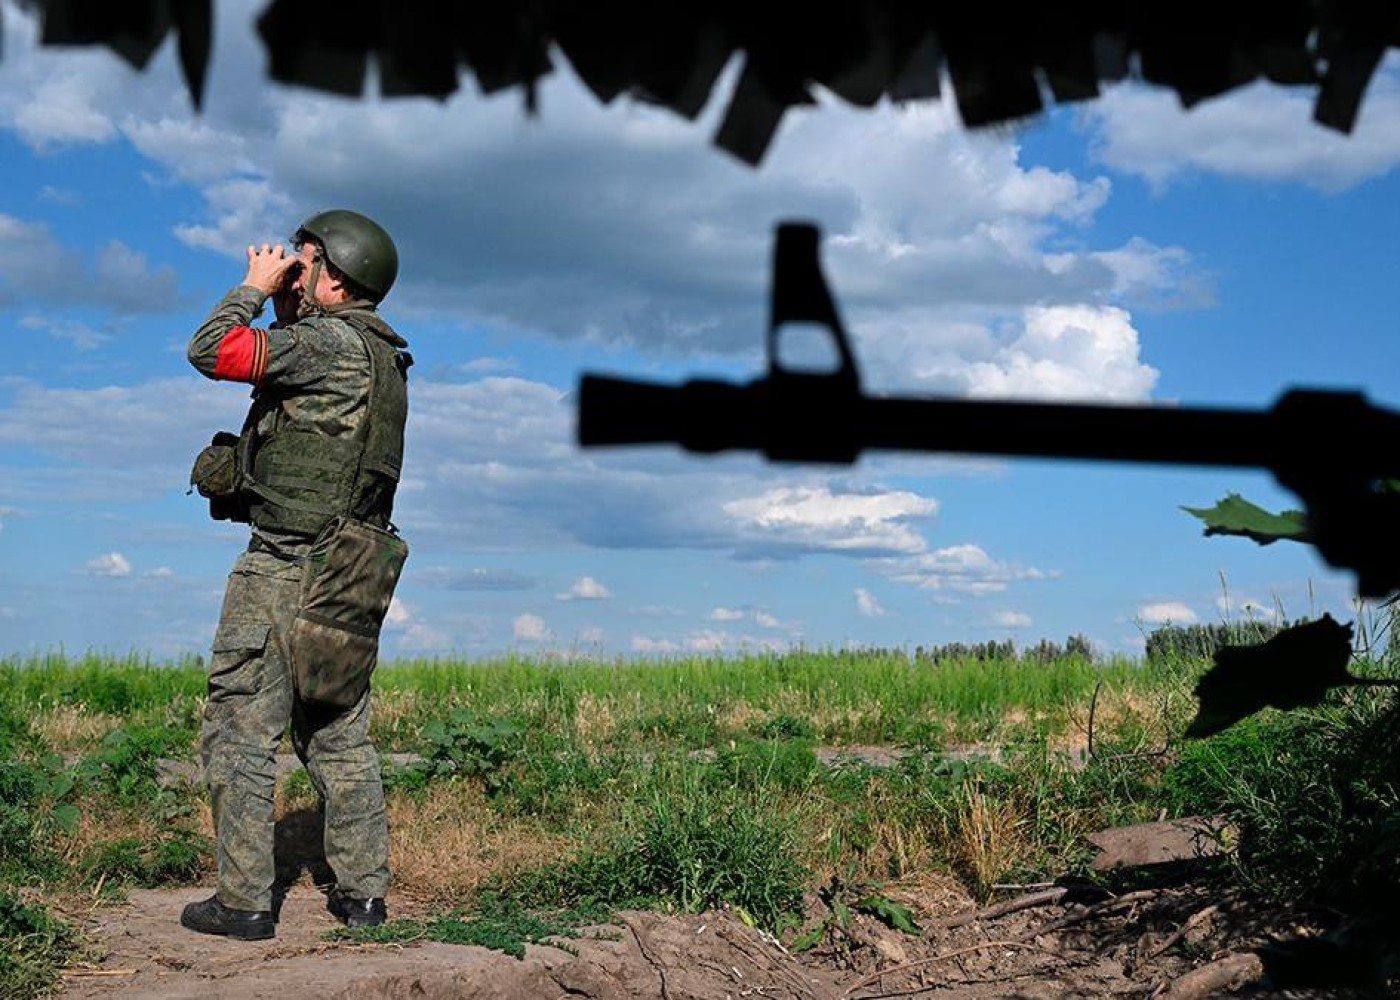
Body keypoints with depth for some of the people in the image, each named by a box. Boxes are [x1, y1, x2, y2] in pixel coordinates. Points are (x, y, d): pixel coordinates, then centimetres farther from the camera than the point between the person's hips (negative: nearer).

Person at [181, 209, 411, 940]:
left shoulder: (330, 343, -13)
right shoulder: (384, 358, 15)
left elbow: (211, 351, -17)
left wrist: (256, 287, -4)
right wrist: (281, 303, 19)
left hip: (285, 571, -9)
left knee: (238, 730, -1)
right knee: (339, 736, 13)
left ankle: (244, 901, 1)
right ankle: (362, 892, 15)